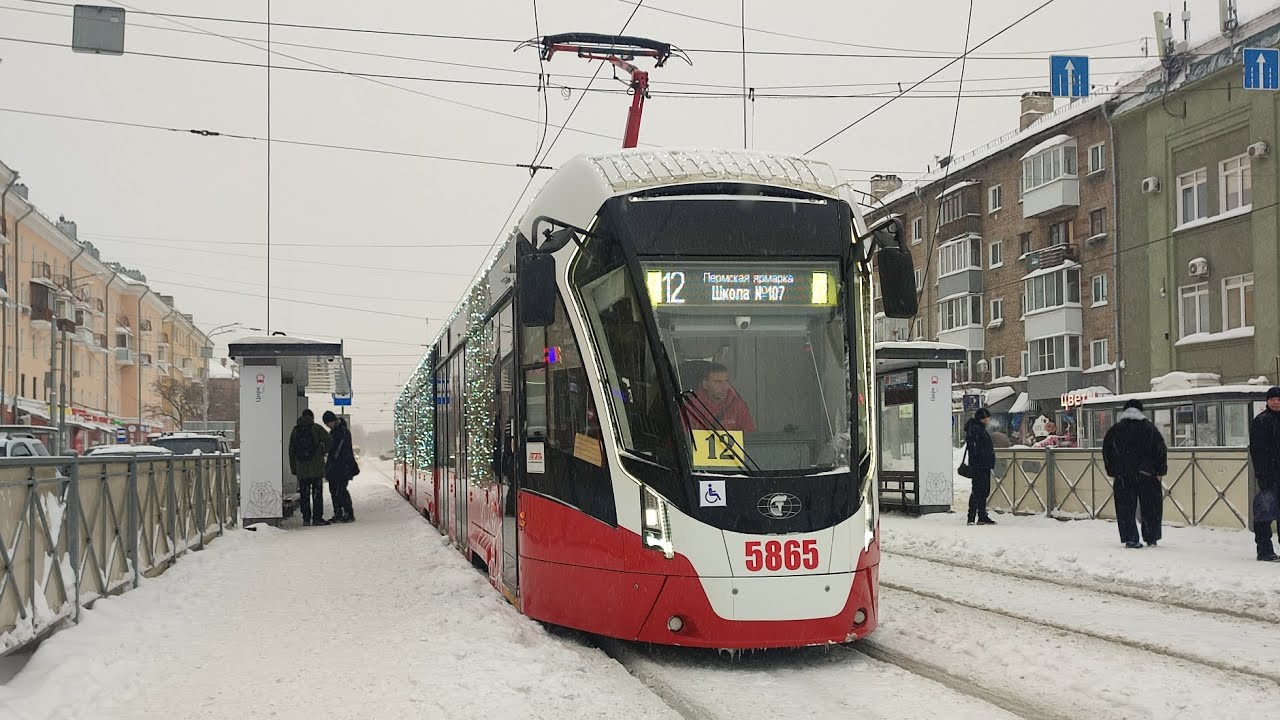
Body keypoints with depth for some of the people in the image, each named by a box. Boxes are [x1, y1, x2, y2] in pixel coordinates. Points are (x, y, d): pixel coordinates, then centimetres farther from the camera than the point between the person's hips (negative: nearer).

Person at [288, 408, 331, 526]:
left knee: (304, 495, 7)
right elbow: (328, 440, -14)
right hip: (316, 468, -3)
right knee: (317, 493, 1)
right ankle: (317, 518, -3)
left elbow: (291, 450, 8)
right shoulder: (316, 428, -3)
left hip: (301, 469, 3)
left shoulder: (295, 430, 8)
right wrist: (324, 452, 4)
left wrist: (293, 468, 12)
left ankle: (306, 519, 5)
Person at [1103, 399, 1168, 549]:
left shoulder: (1115, 430, 5)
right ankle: (1151, 538, 11)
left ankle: (1130, 539, -1)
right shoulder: (1149, 428, 2)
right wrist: (1160, 471, 3)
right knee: (1150, 508, 9)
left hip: (1123, 476, 1)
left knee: (1126, 508, 5)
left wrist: (1112, 472, 12)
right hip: (1147, 475, -1)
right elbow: (1161, 450, -1)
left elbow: (1107, 452, 7)